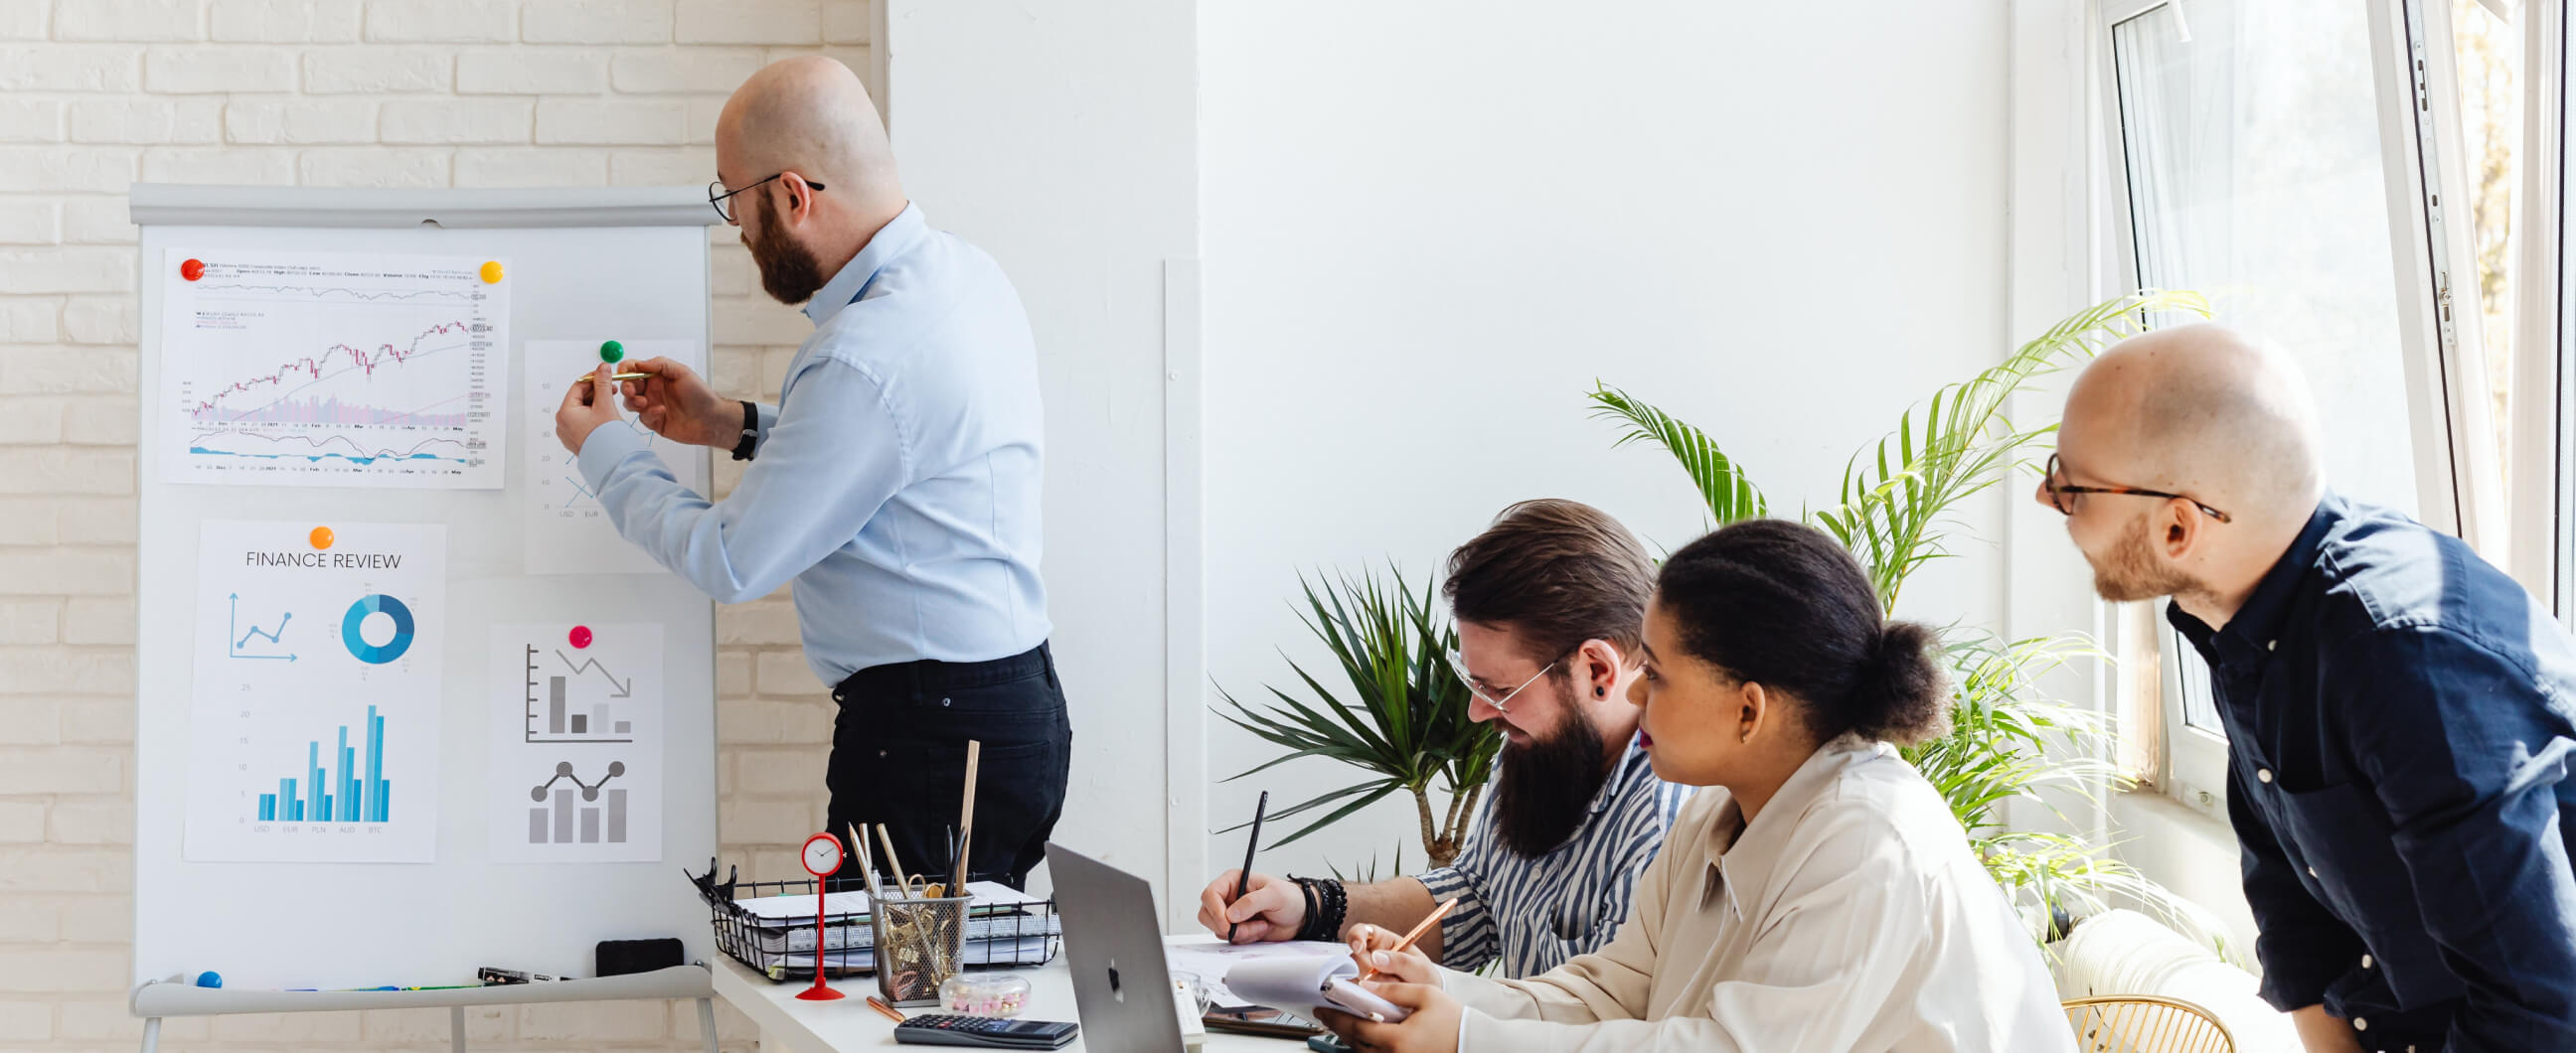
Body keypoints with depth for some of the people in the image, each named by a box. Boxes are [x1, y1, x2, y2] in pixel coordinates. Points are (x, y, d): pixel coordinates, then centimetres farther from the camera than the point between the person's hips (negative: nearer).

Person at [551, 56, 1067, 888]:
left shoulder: (867, 358, -22)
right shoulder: (963, 271, 8)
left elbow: (730, 565, -14)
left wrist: (602, 452, 2)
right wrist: (737, 426, 19)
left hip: (930, 741, -10)